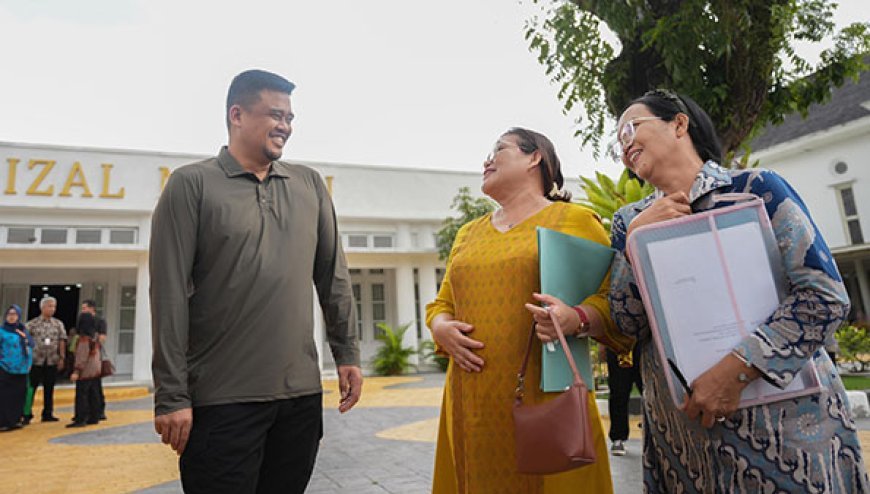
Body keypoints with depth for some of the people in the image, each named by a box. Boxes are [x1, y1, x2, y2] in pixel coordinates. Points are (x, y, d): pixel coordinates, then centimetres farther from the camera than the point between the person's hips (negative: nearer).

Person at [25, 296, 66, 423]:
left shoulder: (58, 324, 6)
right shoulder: (32, 323, 0)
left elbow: (62, 341, 6)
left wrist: (61, 358, 1)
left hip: (52, 361, 2)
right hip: (36, 360, -2)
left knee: (49, 389, 8)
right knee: (31, 388, 2)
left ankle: (48, 414, 16)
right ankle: (27, 414, 12)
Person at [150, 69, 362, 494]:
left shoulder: (310, 185, 9)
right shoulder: (192, 184, -2)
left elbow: (333, 276, 11)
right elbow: (170, 295, -7)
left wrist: (347, 353, 8)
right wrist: (171, 395, -10)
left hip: (302, 394, 4)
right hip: (222, 400, -3)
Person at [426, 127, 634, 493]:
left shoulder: (575, 220, 3)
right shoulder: (467, 234, 18)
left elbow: (614, 299, -3)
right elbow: (441, 304, 20)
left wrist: (577, 319, -23)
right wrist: (442, 329, -2)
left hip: (547, 395, -4)